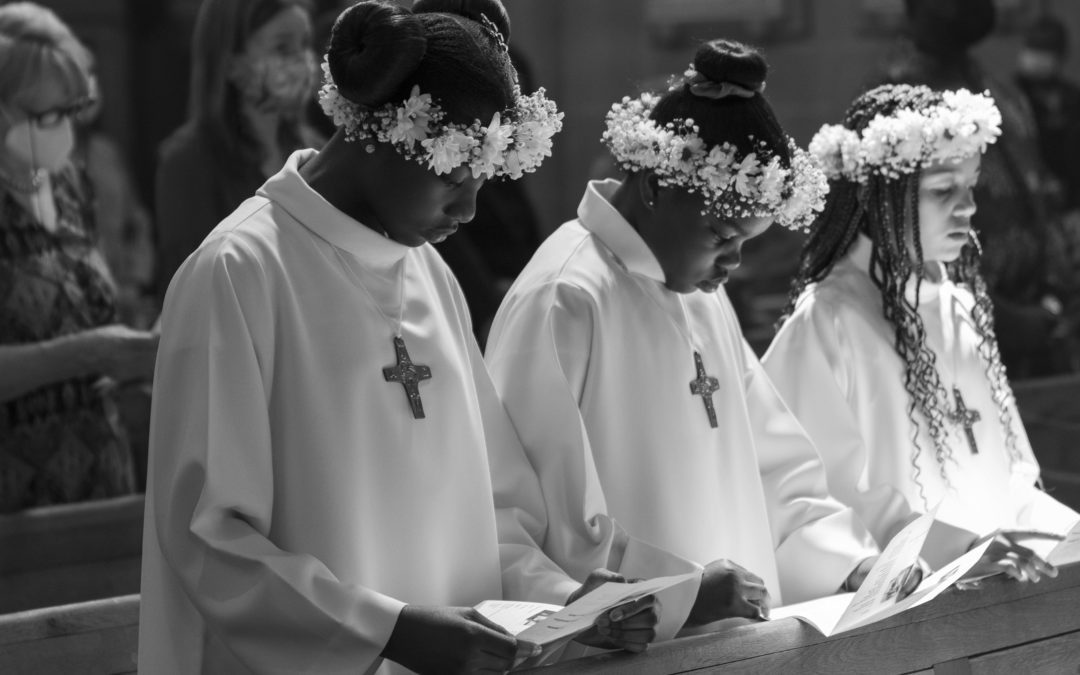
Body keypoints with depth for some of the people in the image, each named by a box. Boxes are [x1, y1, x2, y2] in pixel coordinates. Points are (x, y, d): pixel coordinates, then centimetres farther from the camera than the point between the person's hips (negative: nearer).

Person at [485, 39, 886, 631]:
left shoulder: (702, 297, 12)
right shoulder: (566, 301, -14)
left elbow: (771, 467, 16)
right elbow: (530, 524, -18)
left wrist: (850, 564, 2)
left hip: (724, 641, 7)